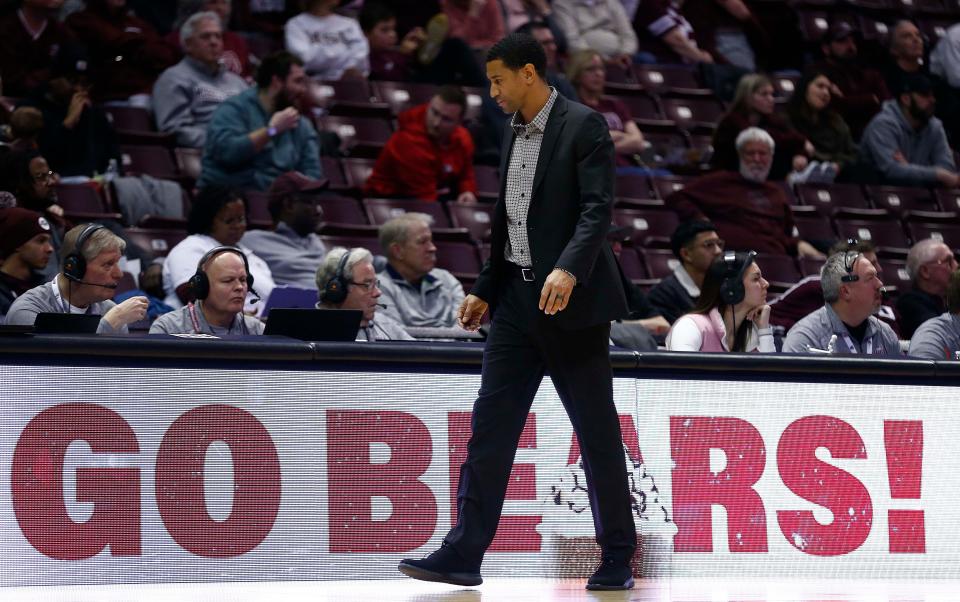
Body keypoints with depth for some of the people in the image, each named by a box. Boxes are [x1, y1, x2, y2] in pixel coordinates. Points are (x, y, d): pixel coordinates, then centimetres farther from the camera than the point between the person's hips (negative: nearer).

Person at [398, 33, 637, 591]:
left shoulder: (583, 126, -8)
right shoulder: (515, 133, 15)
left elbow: (598, 208, -18)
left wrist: (569, 268, -32)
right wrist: (485, 290, 20)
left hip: (571, 300, -7)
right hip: (517, 299, 7)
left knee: (597, 430, 0)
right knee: (491, 424, 1)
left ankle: (618, 558, 9)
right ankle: (464, 554, 0)